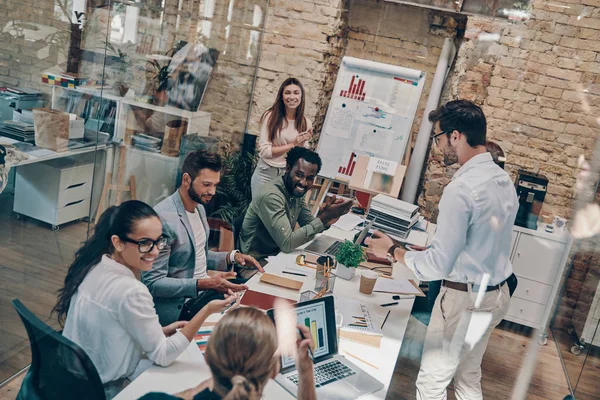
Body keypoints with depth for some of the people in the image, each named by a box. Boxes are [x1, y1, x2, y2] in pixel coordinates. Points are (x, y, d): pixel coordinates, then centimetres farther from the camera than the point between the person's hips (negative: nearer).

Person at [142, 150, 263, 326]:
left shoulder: (199, 208, 8)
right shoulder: (163, 218, -21)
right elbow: (152, 283, -21)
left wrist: (232, 257, 3)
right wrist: (205, 284, -28)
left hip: (206, 288, 9)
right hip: (180, 306, -9)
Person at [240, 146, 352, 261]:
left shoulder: (296, 191, 0)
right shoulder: (271, 196, -25)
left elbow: (309, 224, 4)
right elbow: (286, 243, -28)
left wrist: (326, 219, -17)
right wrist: (324, 218, -28)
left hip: (277, 253, 8)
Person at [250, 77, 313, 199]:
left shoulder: (305, 123, 0)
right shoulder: (270, 116, -10)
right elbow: (264, 151, -13)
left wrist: (303, 143, -14)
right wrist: (292, 144, -13)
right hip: (265, 172, -2)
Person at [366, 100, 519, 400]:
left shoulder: (461, 189, -24)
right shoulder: (504, 179, 4)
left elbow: (438, 265, -24)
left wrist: (393, 251, -11)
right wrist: (432, 244, 15)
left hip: (465, 300, -9)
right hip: (497, 294, 9)